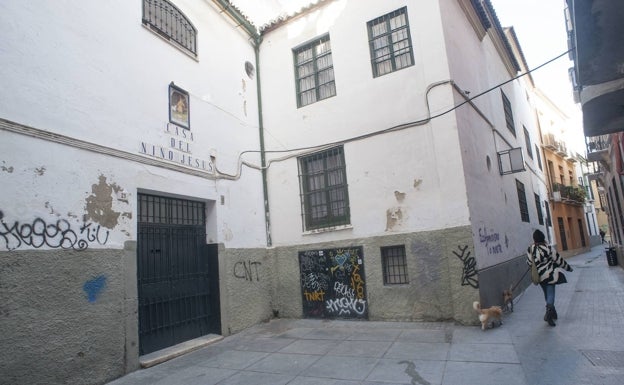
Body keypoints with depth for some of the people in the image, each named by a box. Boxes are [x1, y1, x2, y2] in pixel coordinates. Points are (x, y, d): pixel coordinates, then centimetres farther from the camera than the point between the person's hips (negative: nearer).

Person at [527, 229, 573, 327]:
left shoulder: (530, 249, -6)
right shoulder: (548, 248, -14)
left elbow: (529, 262, 0)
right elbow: (559, 260, -4)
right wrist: (568, 267, 12)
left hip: (540, 276, 4)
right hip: (550, 274, -4)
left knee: (547, 294, 19)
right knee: (550, 293, -3)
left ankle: (552, 312, 31)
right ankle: (549, 311, -22)